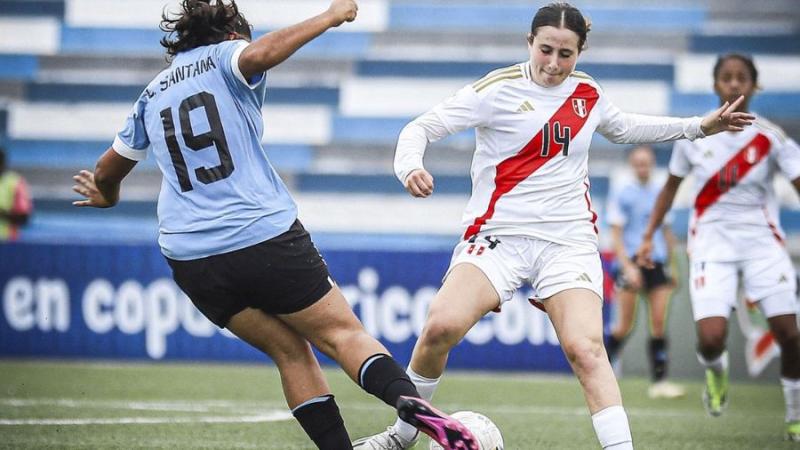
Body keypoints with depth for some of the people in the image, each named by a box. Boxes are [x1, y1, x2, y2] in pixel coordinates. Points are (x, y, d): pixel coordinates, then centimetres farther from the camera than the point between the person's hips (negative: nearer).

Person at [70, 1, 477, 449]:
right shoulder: (223, 58, 5)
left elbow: (108, 171, 30)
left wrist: (107, 195, 52)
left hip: (189, 257, 5)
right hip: (266, 238, -5)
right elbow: (259, 54, -21)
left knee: (291, 350, 13)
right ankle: (409, 399, -31)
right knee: (343, 332, -4)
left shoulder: (152, 96, 20)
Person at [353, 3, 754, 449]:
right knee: (441, 326, -23)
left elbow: (624, 128, 32)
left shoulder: (588, 93, 9)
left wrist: (698, 126, 30)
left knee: (585, 348, -20)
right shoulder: (498, 90, -5)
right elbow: (421, 128, -7)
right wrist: (411, 167, -29)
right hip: (497, 234, -3)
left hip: (569, 240, 3)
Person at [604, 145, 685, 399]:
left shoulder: (661, 194, 12)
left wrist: (672, 265, 18)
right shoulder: (622, 194, -2)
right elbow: (615, 235, -7)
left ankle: (659, 382, -5)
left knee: (659, 324, -4)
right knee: (624, 326, -3)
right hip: (630, 263, -4)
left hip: (657, 263, 4)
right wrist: (627, 266, -18)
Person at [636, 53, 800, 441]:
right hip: (712, 242, 0)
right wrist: (649, 236, 12)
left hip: (761, 240, 0)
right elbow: (671, 187, 14)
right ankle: (715, 370, 22)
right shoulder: (694, 136, 0)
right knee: (711, 338, -17)